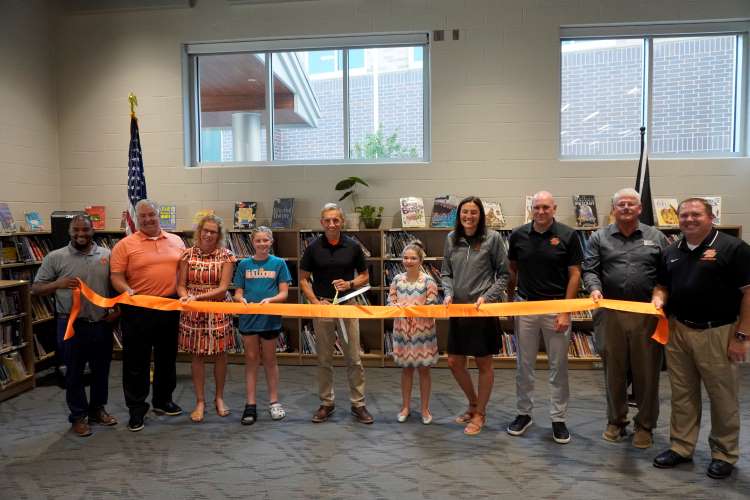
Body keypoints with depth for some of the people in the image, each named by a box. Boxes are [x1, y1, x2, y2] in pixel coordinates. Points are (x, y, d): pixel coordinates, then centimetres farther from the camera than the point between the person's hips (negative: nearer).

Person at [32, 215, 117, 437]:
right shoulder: (55, 257, -4)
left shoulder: (107, 255, 2)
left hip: (102, 324, 2)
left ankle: (97, 409, 33)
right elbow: (36, 289, -2)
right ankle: (78, 416, 23)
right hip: (72, 325, -2)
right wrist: (58, 284, -21)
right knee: (74, 373, 9)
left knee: (101, 371, 15)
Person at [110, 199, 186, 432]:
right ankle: (136, 409, 17)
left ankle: (163, 401, 32)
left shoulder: (176, 241, 8)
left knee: (167, 357, 15)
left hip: (170, 307, 4)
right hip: (138, 309, -3)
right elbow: (116, 276, -6)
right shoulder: (125, 245, -3)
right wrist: (127, 290, -25)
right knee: (136, 360, 4)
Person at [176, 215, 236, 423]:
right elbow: (181, 285, 3)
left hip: (219, 310, -1)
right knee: (197, 355, 6)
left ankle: (219, 398, 27)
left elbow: (223, 288, -9)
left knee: (220, 354, 8)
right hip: (193, 312, 1)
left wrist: (197, 297, -20)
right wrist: (184, 297, -20)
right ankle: (200, 401, 20)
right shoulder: (188, 254, 1)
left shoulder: (226, 256, -4)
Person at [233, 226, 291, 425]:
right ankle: (250, 405, 15)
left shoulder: (278, 263, 0)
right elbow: (237, 293, 4)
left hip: (270, 317, -1)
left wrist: (269, 299, -21)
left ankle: (273, 401, 23)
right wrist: (242, 299, -18)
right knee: (251, 360, 7)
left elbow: (284, 293, -2)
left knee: (269, 359, 10)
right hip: (248, 317, 1)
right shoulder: (244, 264, 4)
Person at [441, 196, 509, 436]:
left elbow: (503, 274, -2)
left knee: (484, 364, 8)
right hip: (458, 309, 5)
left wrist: (487, 296, -13)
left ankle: (480, 413, 25)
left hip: (484, 310, -4)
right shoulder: (451, 238, 5)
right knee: (454, 363, 10)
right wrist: (448, 293, -5)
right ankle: (473, 403, 35)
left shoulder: (492, 238, -6)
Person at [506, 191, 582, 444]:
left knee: (558, 366, 6)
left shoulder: (568, 235, -7)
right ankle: (523, 413, 24)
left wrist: (566, 311, -10)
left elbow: (574, 274, -5)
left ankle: (558, 419, 19)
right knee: (524, 365, 11)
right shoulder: (518, 235, 0)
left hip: (557, 307, -2)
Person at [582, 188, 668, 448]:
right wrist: (594, 288, -18)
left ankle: (645, 425, 22)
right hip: (611, 313, 0)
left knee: (647, 372, 6)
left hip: (647, 314, 0)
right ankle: (616, 421, 25)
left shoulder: (656, 237, 7)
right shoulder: (599, 238, 7)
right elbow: (589, 269, 1)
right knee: (614, 371, 10)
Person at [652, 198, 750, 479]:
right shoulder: (672, 252, 10)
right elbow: (663, 285, 20)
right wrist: (659, 299, -4)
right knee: (682, 394, 13)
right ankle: (681, 447, 26)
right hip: (677, 330, 5)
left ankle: (724, 453, 24)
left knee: (723, 397, 8)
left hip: (717, 333, -5)